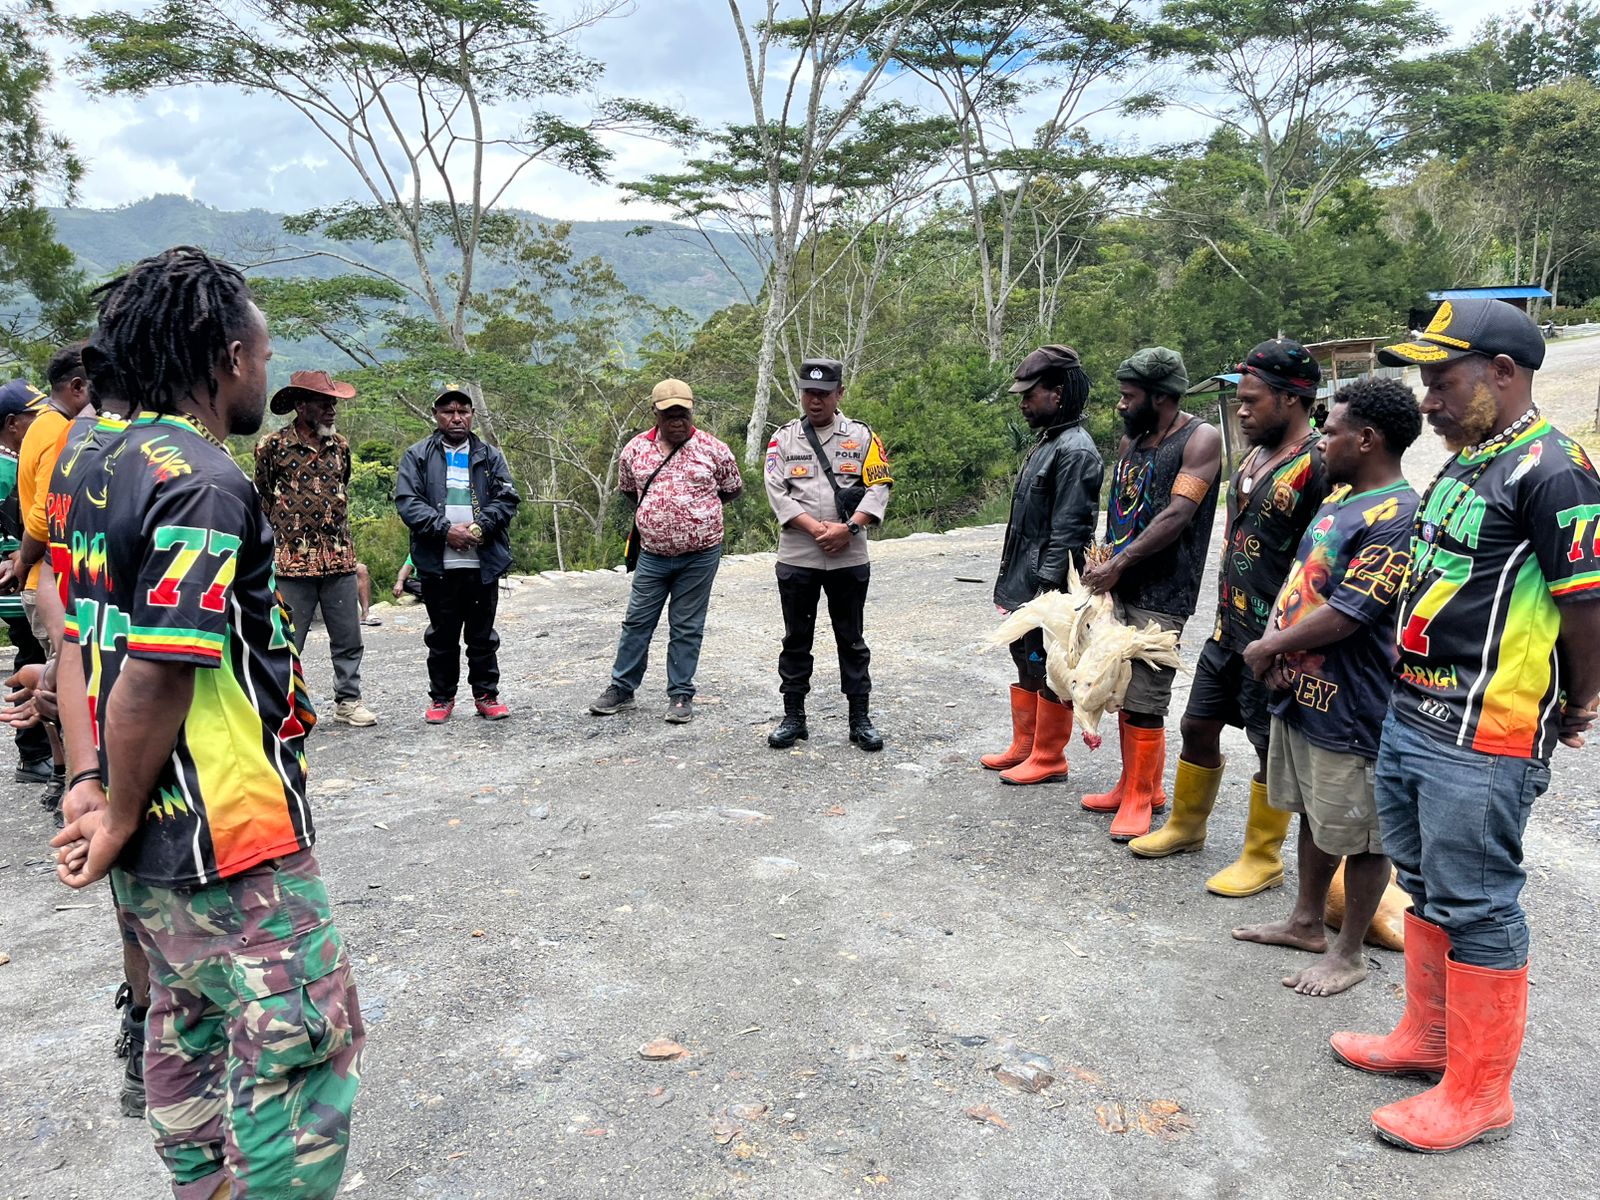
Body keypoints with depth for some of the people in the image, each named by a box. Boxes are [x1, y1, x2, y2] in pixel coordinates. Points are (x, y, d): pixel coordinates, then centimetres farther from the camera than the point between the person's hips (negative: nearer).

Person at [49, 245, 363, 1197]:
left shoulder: (100, 465, 9)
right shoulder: (205, 485, -21)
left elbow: (77, 635, 11)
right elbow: (151, 681, -24)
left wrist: (93, 783, 8)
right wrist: (120, 824, -11)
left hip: (158, 838, 10)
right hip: (234, 842, -10)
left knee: (191, 1029, 23)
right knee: (303, 1053, 2)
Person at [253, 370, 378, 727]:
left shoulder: (340, 445, 10)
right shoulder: (273, 446, -4)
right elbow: (261, 500, 5)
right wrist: (280, 536, 7)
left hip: (339, 559, 4)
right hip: (293, 562, -4)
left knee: (348, 638, 8)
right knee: (288, 642, 2)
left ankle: (348, 701, 20)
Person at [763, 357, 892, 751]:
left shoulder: (862, 436, 5)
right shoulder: (784, 438, 5)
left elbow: (879, 488, -2)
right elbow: (777, 492, -4)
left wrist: (847, 529, -15)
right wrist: (816, 529, -14)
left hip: (849, 558, 0)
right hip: (796, 557, 1)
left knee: (852, 640, 7)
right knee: (796, 638, 9)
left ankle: (860, 719, 15)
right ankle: (793, 717, 19)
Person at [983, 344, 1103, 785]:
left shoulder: (1075, 450, -17)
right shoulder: (1046, 442, 14)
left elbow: (1068, 529, -22)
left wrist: (1049, 589, -24)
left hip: (1046, 588, -10)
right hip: (1023, 583, 10)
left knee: (1049, 673, 2)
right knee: (1027, 665, 18)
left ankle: (1048, 759, 14)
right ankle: (1024, 747, 31)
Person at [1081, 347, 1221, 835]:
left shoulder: (1200, 439, -10)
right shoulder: (1130, 440, 13)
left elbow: (1177, 516, -18)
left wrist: (1119, 563, -18)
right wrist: (1104, 562, 4)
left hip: (1161, 594, -7)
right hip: (1119, 588, 7)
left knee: (1145, 700, -3)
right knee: (1124, 692, 14)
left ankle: (1141, 796, 11)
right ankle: (1134, 784, 27)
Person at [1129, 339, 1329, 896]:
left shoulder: (1318, 467, -18)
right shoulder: (1256, 456, 10)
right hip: (1229, 628, 9)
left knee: (1272, 746, 5)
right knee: (1197, 725, 17)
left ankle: (1262, 859, 20)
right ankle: (1185, 825, 36)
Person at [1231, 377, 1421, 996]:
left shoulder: (1396, 517, -22)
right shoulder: (1340, 496, 10)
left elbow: (1344, 615, -25)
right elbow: (1298, 572, 15)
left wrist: (1268, 648, -12)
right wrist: (1275, 633, -2)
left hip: (1351, 709, -9)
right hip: (1301, 691, 10)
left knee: (1359, 835, 8)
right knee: (1315, 815, 22)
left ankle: (1349, 952, 23)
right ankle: (1306, 922, 39)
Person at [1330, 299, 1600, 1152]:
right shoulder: (1461, 463, 13)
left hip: (1483, 739, -9)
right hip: (1410, 715, 9)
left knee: (1476, 907, 2)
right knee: (1426, 887, 20)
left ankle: (1478, 1094, 17)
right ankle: (1428, 1036, 38)